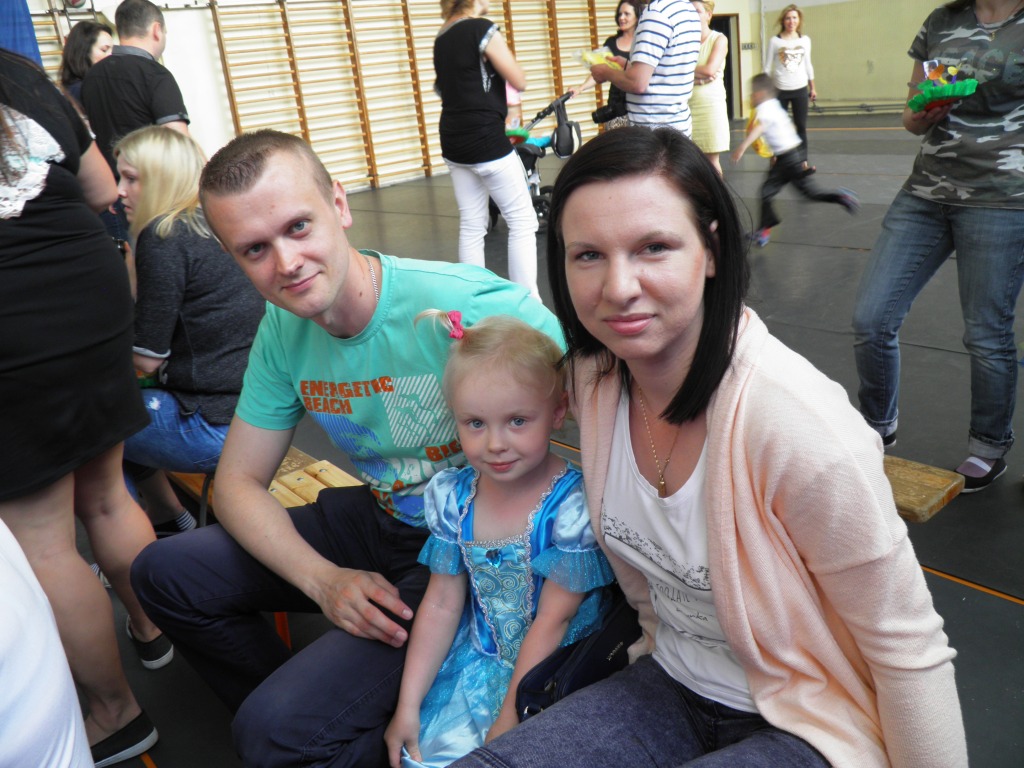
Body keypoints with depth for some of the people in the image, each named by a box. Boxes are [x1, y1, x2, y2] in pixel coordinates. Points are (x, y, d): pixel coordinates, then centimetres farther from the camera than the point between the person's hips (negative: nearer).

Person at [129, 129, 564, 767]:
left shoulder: (473, 308, -28)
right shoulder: (283, 332, -5)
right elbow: (240, 482, 3)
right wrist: (325, 579, -14)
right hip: (380, 519, 7)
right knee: (166, 574, 7)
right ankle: (322, 714, 21)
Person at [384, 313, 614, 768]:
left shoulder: (572, 505, -22)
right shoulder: (452, 497, -5)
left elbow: (552, 620, -17)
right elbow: (441, 605, 0)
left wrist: (510, 716, -13)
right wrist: (408, 705, 0)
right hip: (475, 663, 5)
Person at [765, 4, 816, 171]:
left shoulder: (805, 40, 6)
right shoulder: (774, 40, -4)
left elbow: (808, 65, 13)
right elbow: (768, 66, -2)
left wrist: (812, 88, 14)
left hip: (800, 89, 3)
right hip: (780, 90, -2)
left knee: (801, 126, 3)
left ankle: (803, 162, 6)